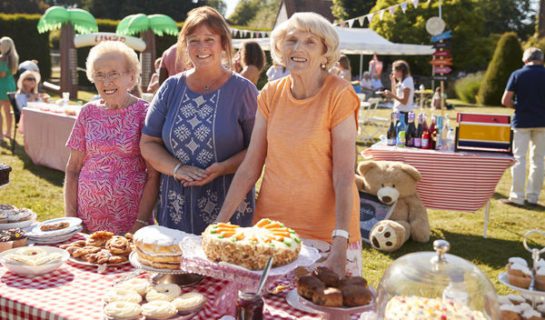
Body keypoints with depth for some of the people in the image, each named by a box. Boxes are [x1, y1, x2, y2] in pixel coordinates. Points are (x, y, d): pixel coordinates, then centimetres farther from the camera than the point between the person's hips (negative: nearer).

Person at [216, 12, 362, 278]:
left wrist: (340, 244, -23)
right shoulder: (270, 94, 1)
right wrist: (220, 223, -3)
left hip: (326, 230, -4)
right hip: (271, 223, 4)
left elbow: (344, 176, -15)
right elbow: (250, 168, 2)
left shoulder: (339, 95, -11)